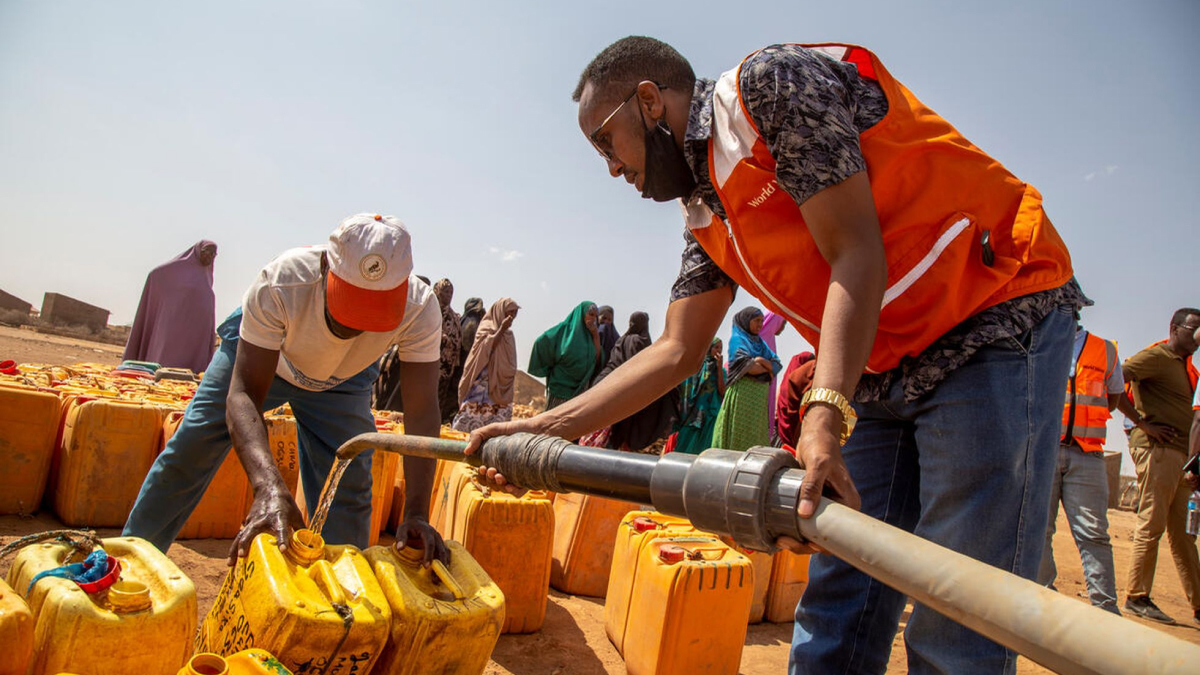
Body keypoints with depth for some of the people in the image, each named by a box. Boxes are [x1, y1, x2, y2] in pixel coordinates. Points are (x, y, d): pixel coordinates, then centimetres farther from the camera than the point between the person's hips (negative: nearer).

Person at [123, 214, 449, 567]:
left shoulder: (420, 308, -38)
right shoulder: (280, 284, -42)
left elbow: (422, 409, -40)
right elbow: (243, 394, -43)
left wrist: (416, 514, -51)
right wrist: (269, 485, -60)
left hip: (342, 381, 1)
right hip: (255, 354, -1)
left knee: (349, 490, -7)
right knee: (188, 451, -1)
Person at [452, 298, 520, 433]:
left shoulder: (508, 334, 14)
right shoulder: (486, 327, -3)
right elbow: (487, 347, -18)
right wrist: (501, 329, -19)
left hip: (502, 386, 6)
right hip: (484, 383, -6)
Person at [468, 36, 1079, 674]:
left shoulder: (771, 83, -11)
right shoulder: (707, 216, 13)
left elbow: (855, 253, -19)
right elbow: (676, 350, 10)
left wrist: (825, 416, -29)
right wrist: (548, 426, 3)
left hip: (992, 329, -8)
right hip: (886, 376, 8)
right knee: (833, 612, 7)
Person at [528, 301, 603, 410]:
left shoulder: (589, 336, 10)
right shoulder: (564, 329, -4)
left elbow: (597, 360, 3)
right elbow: (541, 343, -8)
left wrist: (596, 336, -3)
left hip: (580, 390, 5)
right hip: (560, 388, -5)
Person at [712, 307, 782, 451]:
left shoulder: (760, 342, 20)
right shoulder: (737, 340, -1)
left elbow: (777, 364, 8)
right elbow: (750, 367, -14)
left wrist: (763, 362, -12)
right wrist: (769, 367, 2)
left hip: (760, 395, 7)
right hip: (743, 394, -7)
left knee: (756, 437, 3)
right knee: (740, 437, -7)